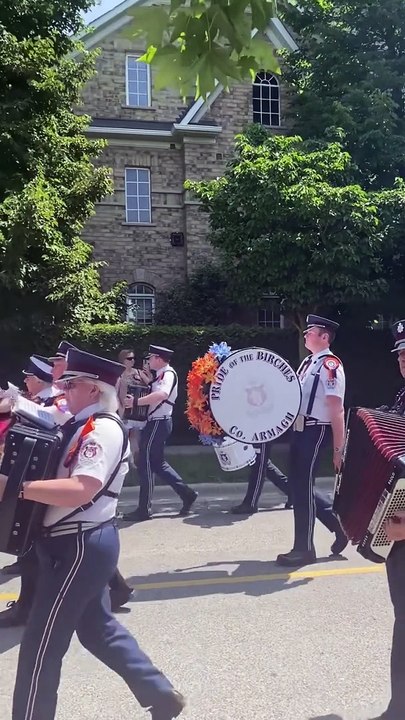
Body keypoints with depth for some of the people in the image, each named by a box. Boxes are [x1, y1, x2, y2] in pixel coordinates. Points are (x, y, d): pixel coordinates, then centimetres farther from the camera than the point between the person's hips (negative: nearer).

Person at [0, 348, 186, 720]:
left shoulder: (104, 428, -19)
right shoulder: (83, 426, 11)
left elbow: (79, 491, -30)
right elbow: (58, 473, 16)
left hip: (79, 547, -10)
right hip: (81, 544, 10)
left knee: (40, 645, 2)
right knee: (98, 629, 20)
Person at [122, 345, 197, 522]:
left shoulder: (168, 373, -15)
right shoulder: (161, 375, 17)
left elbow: (162, 394, -34)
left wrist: (136, 402, -35)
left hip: (158, 423, -10)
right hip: (157, 423, 10)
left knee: (146, 464, -4)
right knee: (157, 463, 15)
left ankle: (144, 509, 4)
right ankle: (187, 494, 20)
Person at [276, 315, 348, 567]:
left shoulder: (330, 365, -14)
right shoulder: (308, 362, 14)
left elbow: (337, 411, -17)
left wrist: (338, 450, -18)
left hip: (316, 432, -9)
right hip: (301, 430, 9)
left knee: (302, 487, -3)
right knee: (299, 484, 14)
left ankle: (304, 549, 11)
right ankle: (338, 523, 30)